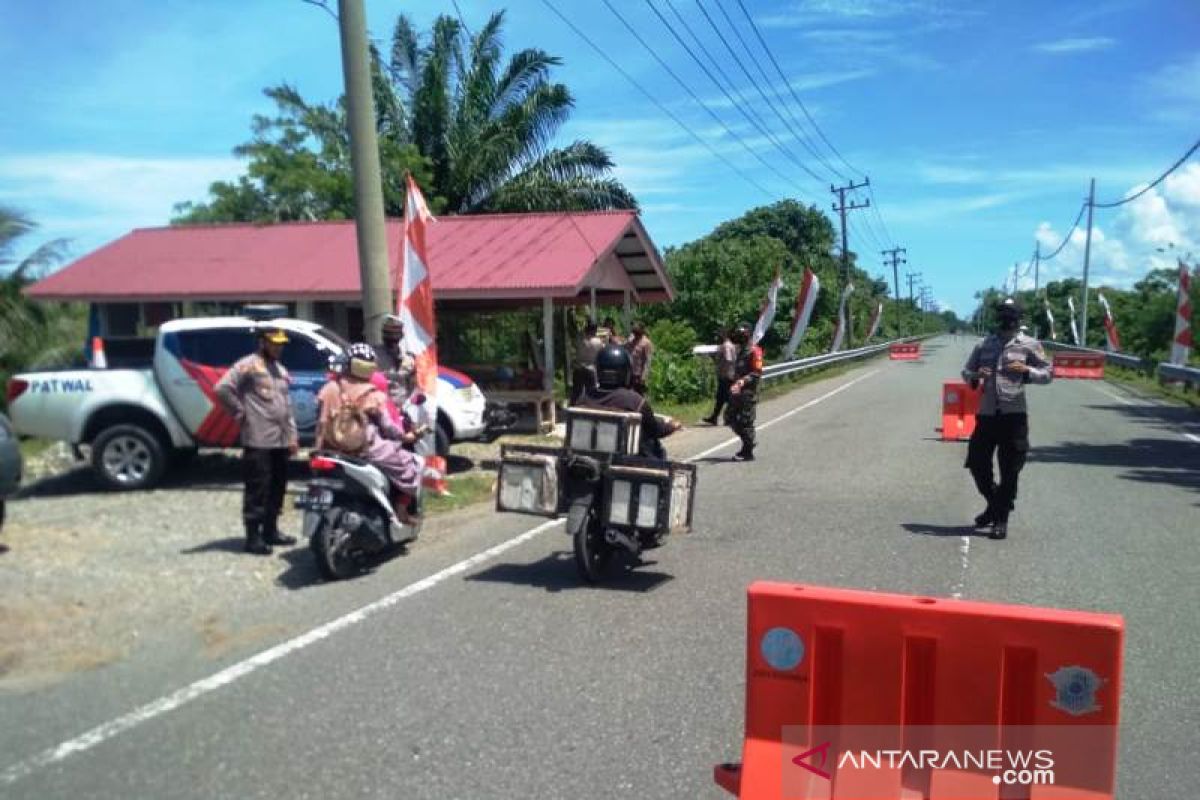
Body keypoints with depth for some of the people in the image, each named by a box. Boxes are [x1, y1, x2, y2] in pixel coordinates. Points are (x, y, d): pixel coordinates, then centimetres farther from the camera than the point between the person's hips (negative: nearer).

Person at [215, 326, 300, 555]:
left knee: (277, 488, 13)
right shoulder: (248, 365, -7)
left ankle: (270, 531, 23)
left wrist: (292, 435, 18)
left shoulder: (281, 370, 20)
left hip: (281, 441, 8)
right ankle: (253, 537, -1)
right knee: (258, 490, -6)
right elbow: (222, 388, -17)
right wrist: (240, 413, -12)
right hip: (258, 441, -8)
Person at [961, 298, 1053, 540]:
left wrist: (1027, 370, -16)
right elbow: (966, 372, 17)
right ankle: (994, 503, 31)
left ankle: (1001, 518, 12)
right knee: (977, 462, 7)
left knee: (1010, 471, 1)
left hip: (1014, 415, -3)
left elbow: (1048, 373, 3)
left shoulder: (1029, 345, 2)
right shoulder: (984, 345, 11)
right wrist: (975, 376, -7)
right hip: (986, 414, 4)